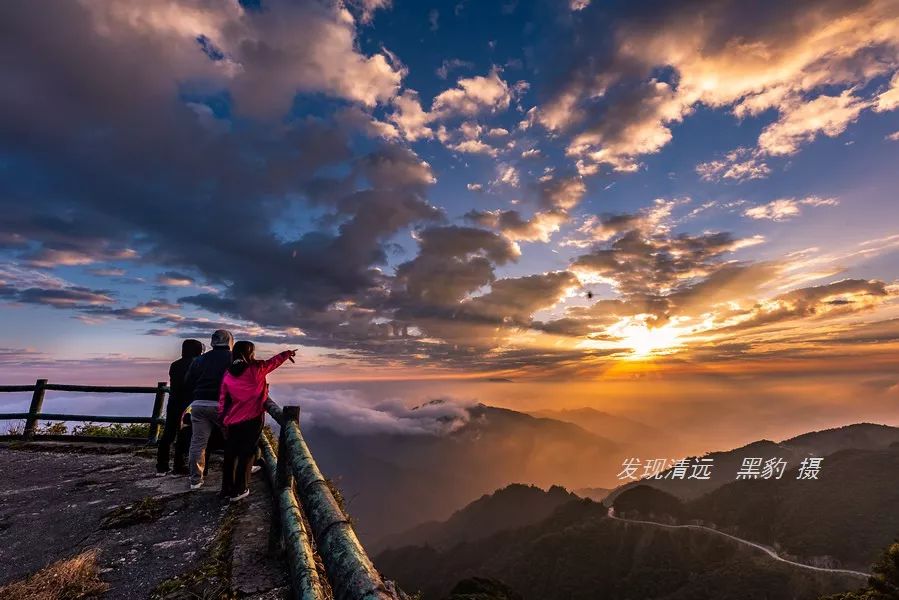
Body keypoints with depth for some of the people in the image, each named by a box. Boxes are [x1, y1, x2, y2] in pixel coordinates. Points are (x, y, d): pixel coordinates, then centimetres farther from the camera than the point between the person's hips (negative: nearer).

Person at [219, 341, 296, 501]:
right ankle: (239, 490, 12)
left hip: (233, 421, 5)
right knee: (246, 454, 6)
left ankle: (227, 488, 26)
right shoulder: (257, 368, -10)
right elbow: (275, 360, 7)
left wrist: (223, 420, 15)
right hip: (253, 419, -4)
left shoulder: (227, 374, 2)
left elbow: (222, 401, 7)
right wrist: (288, 353, 25)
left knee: (230, 454, 16)